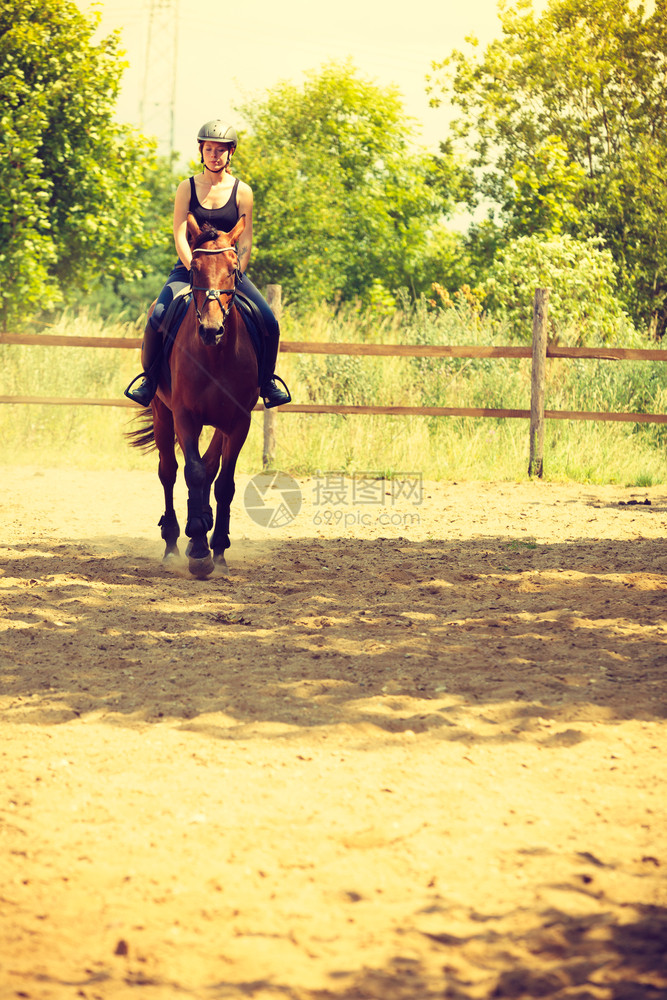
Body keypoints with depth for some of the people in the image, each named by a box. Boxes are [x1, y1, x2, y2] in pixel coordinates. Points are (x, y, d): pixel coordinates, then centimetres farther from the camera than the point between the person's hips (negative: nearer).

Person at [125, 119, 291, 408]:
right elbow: (180, 236, -5)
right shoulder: (187, 188, 2)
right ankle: (149, 376, -3)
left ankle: (268, 379, 7)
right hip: (189, 267, -1)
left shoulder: (242, 192, 3)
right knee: (158, 317, -26)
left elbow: (245, 242, 0)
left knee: (270, 322, -18)